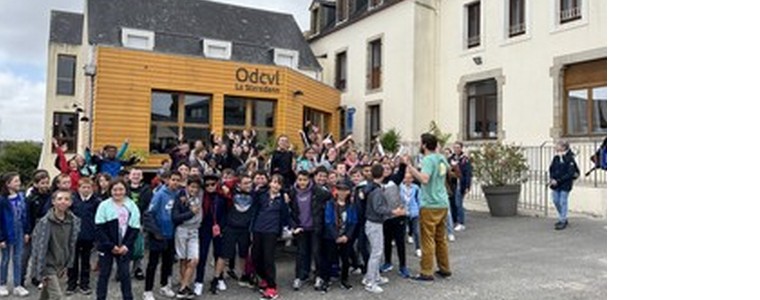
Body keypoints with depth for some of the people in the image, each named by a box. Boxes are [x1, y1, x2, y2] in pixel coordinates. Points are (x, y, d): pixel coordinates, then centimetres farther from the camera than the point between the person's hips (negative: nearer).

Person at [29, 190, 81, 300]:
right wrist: (41, 271, -16)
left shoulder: (74, 221, -4)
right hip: (48, 265, -6)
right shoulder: (45, 222, -19)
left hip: (61, 266, 6)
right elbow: (39, 247, -17)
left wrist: (67, 265, 9)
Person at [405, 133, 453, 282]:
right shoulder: (441, 158, 9)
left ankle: (426, 273, 3)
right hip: (443, 204, 8)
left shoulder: (428, 159, -15)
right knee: (441, 238, 17)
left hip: (430, 205, -8)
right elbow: (448, 168, 33)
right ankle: (445, 269, 24)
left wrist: (409, 166, -31)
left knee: (428, 240, -2)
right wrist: (438, 151, 37)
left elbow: (424, 179, -30)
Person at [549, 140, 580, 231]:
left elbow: (570, 174, -20)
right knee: (556, 201, 13)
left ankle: (563, 221, 11)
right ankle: (561, 219, 31)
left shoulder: (569, 159, -15)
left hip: (565, 184, -7)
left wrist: (558, 180, -23)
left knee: (563, 202, -1)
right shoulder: (556, 157, 5)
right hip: (555, 184, 7)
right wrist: (552, 178, -4)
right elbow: (551, 168, 14)